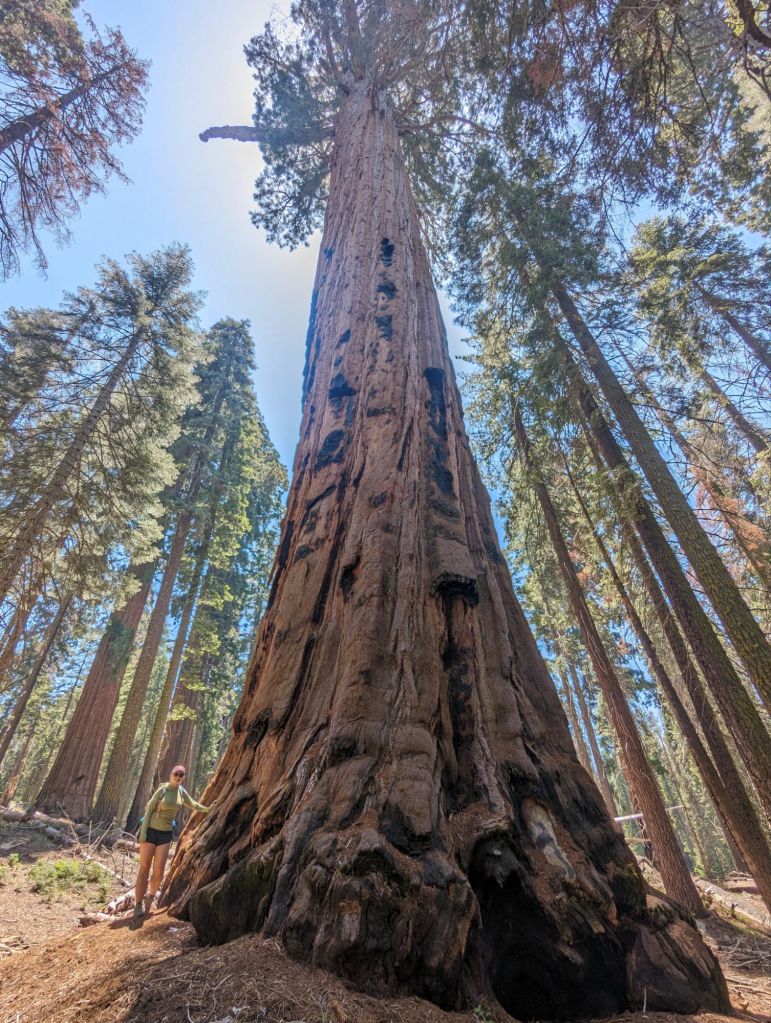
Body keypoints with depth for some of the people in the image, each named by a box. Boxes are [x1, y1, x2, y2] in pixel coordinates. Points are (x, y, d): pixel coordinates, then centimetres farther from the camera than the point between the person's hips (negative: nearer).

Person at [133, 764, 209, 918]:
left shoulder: (182, 791, 3)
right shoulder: (162, 790, -12)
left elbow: (192, 804, 17)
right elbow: (149, 810, -9)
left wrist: (208, 810, 18)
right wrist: (143, 832, -15)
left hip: (166, 834, 4)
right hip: (150, 830, -4)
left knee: (159, 870, 0)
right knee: (144, 867, 0)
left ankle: (150, 897, 24)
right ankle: (138, 904, 13)